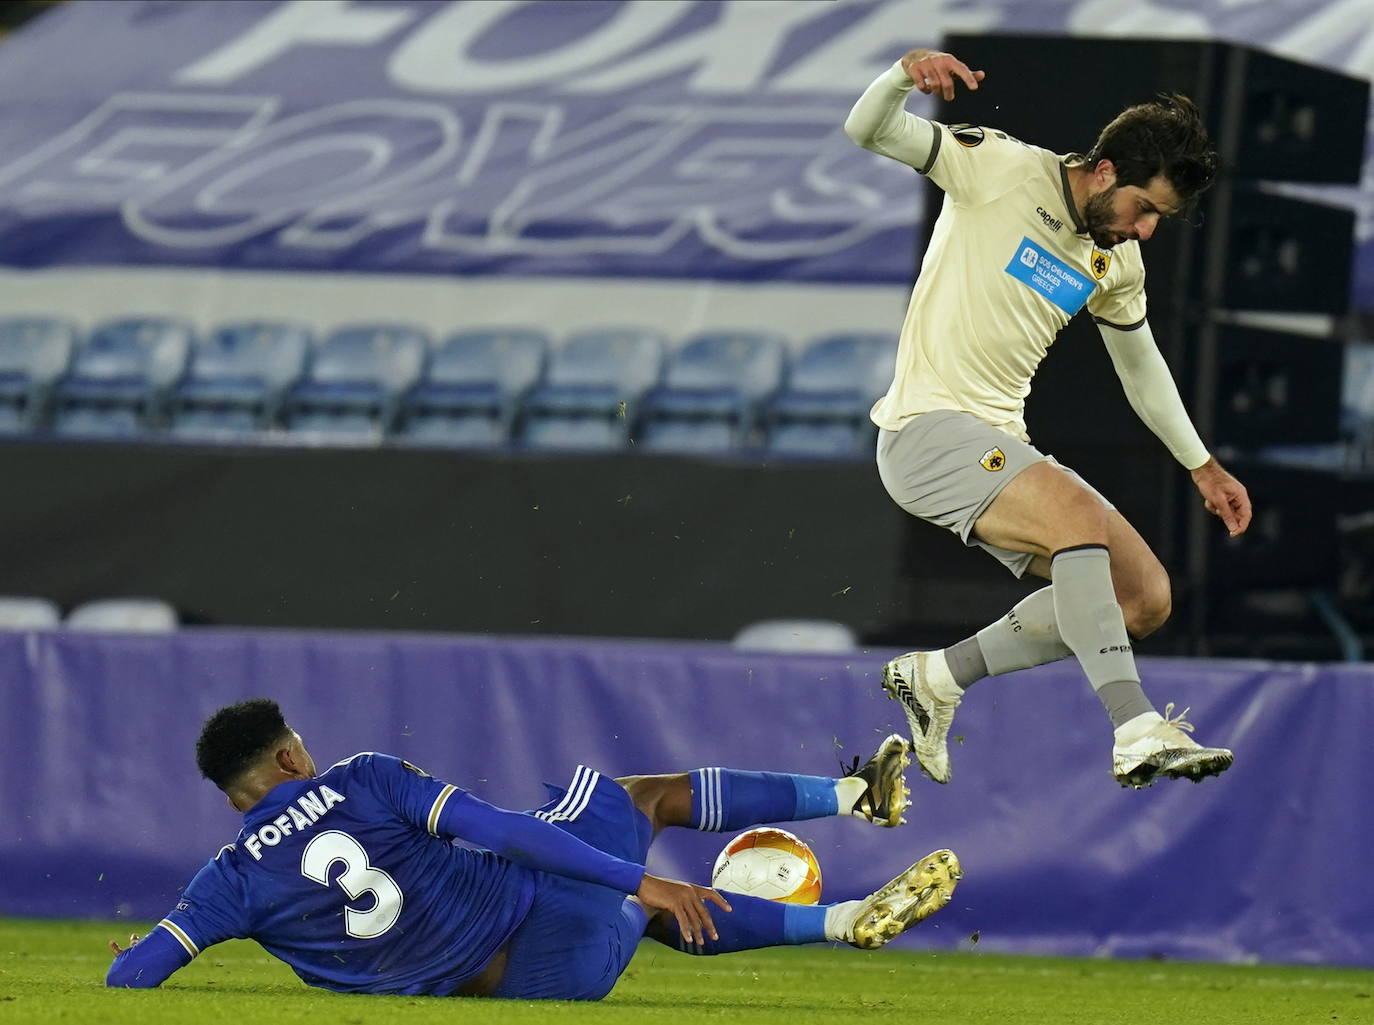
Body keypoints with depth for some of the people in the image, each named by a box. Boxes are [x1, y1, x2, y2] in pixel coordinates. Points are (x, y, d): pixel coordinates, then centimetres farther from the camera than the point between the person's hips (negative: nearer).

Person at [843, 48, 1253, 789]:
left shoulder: (1117, 263, 11)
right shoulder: (1003, 171, -8)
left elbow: (1140, 364, 27)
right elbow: (867, 130, -13)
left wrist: (1201, 464, 27)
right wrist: (907, 73, -34)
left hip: (1001, 446, 8)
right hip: (927, 426, -8)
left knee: (1145, 598, -1)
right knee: (1079, 514, -32)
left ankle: (938, 678, 11)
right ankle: (1134, 730, -40)